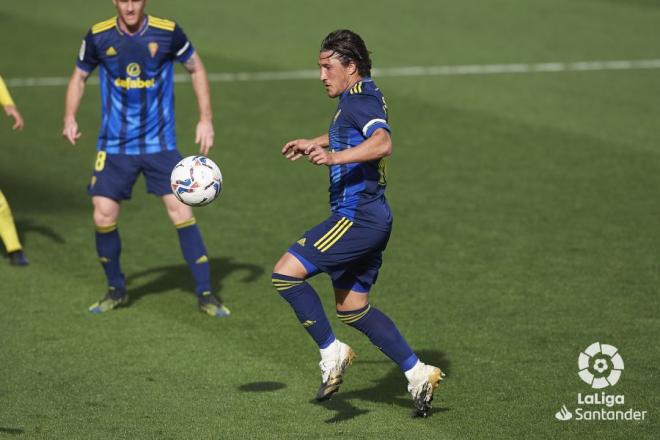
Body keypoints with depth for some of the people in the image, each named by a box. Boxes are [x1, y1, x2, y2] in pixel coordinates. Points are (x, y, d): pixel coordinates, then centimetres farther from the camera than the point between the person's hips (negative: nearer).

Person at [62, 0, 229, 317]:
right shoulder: (98, 36, -6)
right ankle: (116, 291, 19)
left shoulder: (168, 32, -9)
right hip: (114, 146, 1)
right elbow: (79, 77, 11)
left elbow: (196, 69, 6)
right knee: (103, 217, -4)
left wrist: (206, 120, 1)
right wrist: (70, 118, -3)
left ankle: (205, 294, 1)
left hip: (160, 144, -1)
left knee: (182, 212, -9)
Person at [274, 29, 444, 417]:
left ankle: (332, 352, -8)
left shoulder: (360, 100, -15)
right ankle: (418, 374, 16)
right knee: (352, 309, 16)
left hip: (357, 217, -11)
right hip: (371, 218, 11)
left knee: (286, 273, -13)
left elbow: (383, 144, -34)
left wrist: (334, 157, -45)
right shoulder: (362, 97, 17)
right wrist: (313, 144, 45)